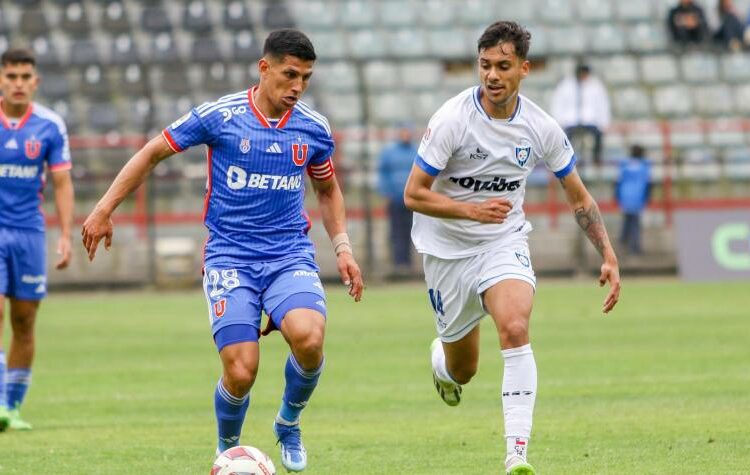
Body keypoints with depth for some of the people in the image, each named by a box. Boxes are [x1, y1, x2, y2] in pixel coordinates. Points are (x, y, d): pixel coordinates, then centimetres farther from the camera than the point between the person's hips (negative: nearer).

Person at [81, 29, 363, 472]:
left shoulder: (314, 129, 3)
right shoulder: (219, 116, -7)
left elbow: (328, 190, 21)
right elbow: (152, 153, 4)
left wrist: (342, 247, 9)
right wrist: (104, 209, 0)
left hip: (291, 255, 2)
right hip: (230, 257, -2)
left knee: (309, 338, -28)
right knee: (241, 372, -15)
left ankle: (289, 423, 2)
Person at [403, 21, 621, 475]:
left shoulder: (542, 128, -9)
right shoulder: (453, 119, -19)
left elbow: (579, 198, 3)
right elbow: (413, 194, -16)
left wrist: (609, 257, -4)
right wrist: (472, 210, -30)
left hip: (505, 242, 1)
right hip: (448, 248, -1)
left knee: (515, 328, -28)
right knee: (463, 370, 9)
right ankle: (441, 359, 51)